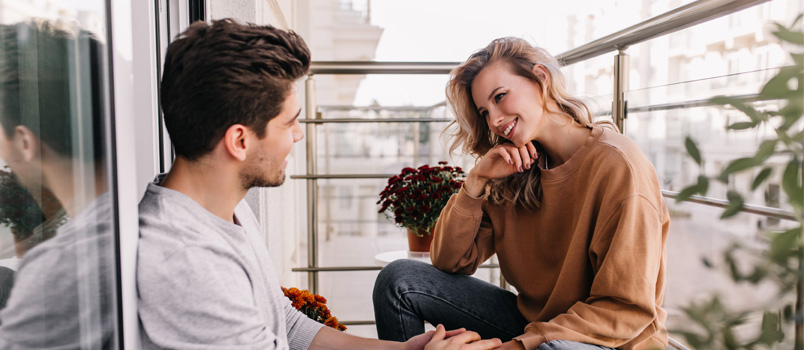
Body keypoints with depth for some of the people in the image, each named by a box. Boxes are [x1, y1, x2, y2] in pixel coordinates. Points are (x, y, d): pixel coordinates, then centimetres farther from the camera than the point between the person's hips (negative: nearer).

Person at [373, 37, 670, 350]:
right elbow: (449, 262, -2)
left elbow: (629, 309, -19)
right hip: (532, 321, 5)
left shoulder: (617, 166, -19)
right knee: (399, 279, -6)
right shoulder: (511, 176, 0)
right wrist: (476, 180, -13)